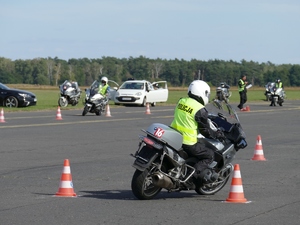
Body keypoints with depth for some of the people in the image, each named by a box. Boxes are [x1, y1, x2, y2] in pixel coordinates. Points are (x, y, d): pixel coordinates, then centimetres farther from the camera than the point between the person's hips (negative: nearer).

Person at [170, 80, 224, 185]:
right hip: (187, 143, -7)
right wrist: (217, 134, 13)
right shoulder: (200, 110, -13)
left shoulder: (181, 101, 8)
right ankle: (198, 170, -16)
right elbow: (205, 130, -6)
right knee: (209, 155, 6)